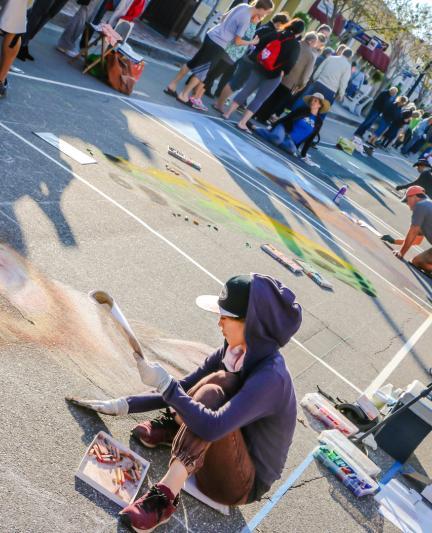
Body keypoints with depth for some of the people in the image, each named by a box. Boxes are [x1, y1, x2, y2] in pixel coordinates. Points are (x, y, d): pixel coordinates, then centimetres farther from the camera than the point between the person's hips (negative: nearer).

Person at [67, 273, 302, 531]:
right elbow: (182, 390, 4)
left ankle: (165, 495, -28)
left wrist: (164, 383, -31)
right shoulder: (234, 353, -5)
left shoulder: (271, 377, -29)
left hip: (244, 484, -8)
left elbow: (212, 427, -39)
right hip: (227, 454, 8)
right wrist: (123, 406, 0)